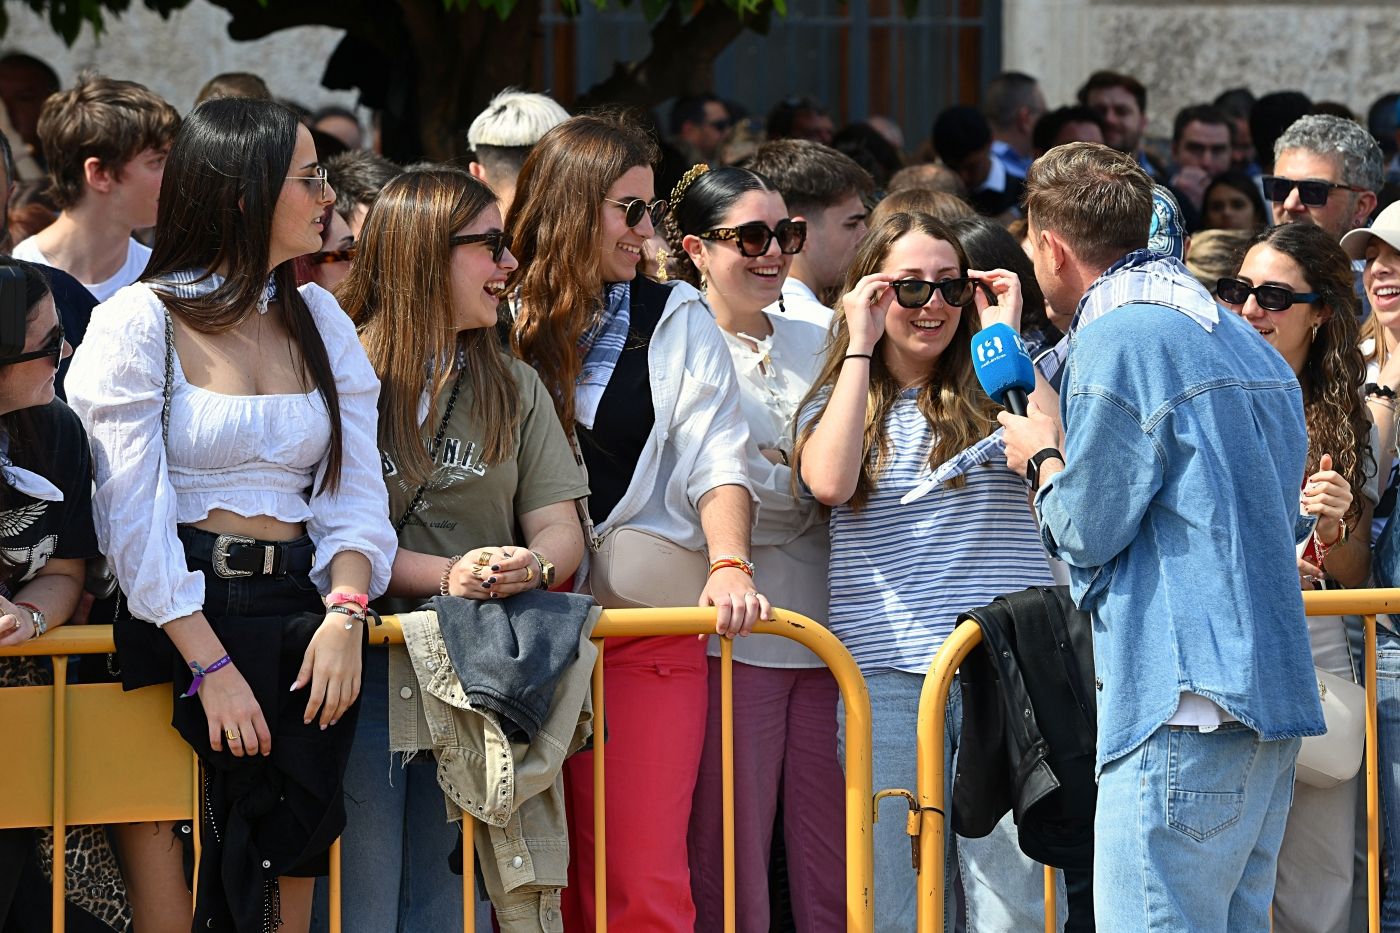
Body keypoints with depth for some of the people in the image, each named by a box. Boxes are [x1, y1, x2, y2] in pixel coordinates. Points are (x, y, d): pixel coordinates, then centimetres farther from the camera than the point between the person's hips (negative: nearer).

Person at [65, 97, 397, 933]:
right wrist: (211, 664, -17)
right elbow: (135, 512, -8)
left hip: (298, 611, 4)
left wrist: (346, 610, -10)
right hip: (173, 617, -4)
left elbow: (356, 488, 9)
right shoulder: (142, 321, -1)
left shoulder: (320, 321, 16)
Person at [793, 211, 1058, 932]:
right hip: (886, 673, 0)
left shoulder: (995, 393, 12)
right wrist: (861, 346, -3)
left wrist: (1005, 339, -2)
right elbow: (830, 483, -10)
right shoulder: (835, 404, 13)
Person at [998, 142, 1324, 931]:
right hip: (1273, 688, 10)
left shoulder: (1121, 337, -9)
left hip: (1186, 699, -10)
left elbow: (1085, 530, -9)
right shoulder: (1242, 340, 19)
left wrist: (1043, 458, 12)